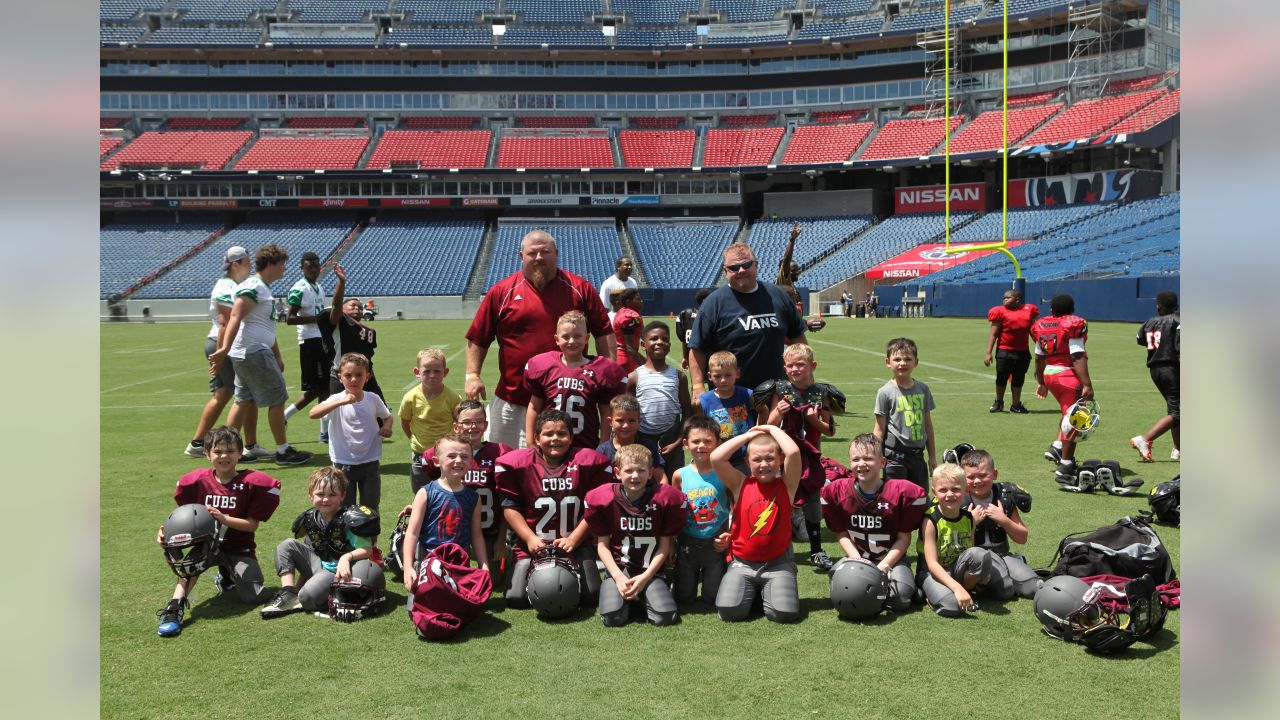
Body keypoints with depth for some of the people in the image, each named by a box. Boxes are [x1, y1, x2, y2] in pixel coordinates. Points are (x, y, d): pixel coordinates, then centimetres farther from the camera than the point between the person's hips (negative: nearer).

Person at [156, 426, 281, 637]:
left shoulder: (251, 483, -9)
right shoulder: (196, 481, -1)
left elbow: (253, 525, -11)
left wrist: (224, 519, -26)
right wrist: (167, 530, -18)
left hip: (239, 548, 0)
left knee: (253, 597, -13)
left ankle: (227, 575, 18)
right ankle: (176, 606, -35)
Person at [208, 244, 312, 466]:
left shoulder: (262, 288, 18)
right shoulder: (253, 287, -14)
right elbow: (235, 318, -25)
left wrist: (277, 356, 29)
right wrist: (225, 349, -34)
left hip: (246, 355, 10)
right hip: (254, 353, -10)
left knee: (243, 401, 13)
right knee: (277, 399, -3)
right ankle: (283, 452, 3)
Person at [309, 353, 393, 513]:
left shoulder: (373, 399, -2)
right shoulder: (337, 400, -10)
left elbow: (387, 416, 18)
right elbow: (313, 414, -28)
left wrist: (387, 426, -5)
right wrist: (341, 402, -37)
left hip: (370, 462, 2)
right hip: (344, 463, -2)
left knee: (371, 508, 11)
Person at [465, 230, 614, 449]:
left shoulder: (579, 288, 3)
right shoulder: (502, 291, 3)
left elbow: (604, 332, 4)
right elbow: (477, 339, 6)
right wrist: (472, 375, -4)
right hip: (513, 400, 0)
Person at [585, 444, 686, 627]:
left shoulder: (665, 498, -7)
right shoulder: (604, 498, -6)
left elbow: (664, 546, -2)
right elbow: (602, 544, 0)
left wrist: (644, 578, -11)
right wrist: (619, 578, -12)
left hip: (650, 570, 0)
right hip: (618, 568, 0)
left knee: (664, 617, -20)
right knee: (612, 617, -22)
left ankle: (644, 596, 15)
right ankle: (627, 596, 14)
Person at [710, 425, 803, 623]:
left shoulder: (786, 485, -2)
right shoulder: (741, 484, 0)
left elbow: (793, 452, -21)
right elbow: (716, 458, -14)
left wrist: (772, 428, -6)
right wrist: (749, 435, -5)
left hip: (777, 563, -1)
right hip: (742, 563, 1)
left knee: (785, 613, -20)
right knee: (729, 610, -19)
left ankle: (768, 592, 15)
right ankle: (751, 592, 16)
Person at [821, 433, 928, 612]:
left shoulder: (902, 492, -15)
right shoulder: (837, 491, -8)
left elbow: (904, 538, -7)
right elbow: (842, 534, 0)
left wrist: (883, 567, -17)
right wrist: (858, 561, -16)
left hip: (892, 558, -2)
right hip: (857, 557, 2)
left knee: (900, 598, -27)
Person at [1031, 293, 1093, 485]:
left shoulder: (1041, 326, 8)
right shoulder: (1073, 325, -10)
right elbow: (1077, 358, -16)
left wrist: (1041, 382, 25)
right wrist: (1087, 385, -17)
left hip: (1049, 375, 7)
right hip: (1068, 375, -7)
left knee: (1069, 412, 27)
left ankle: (1056, 447, 18)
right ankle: (1064, 469, -2)